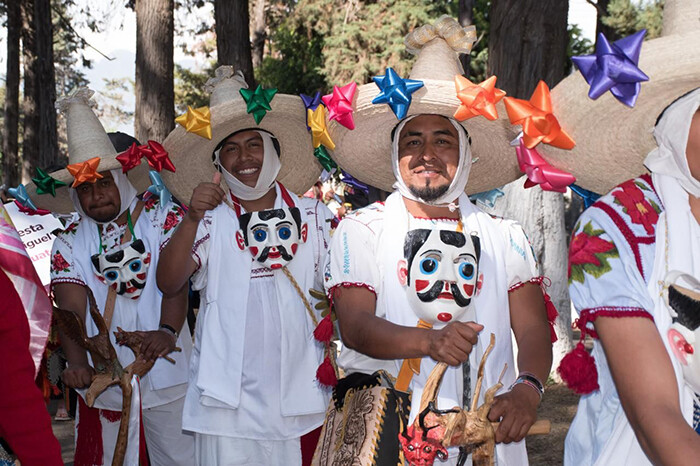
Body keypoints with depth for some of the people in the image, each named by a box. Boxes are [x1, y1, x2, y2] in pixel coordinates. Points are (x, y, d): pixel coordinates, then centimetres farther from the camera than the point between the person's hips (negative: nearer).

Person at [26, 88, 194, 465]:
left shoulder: (164, 217, 2)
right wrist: (77, 362, -22)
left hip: (166, 373, -1)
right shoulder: (69, 243, 7)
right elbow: (71, 307, -5)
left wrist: (167, 331, -27)